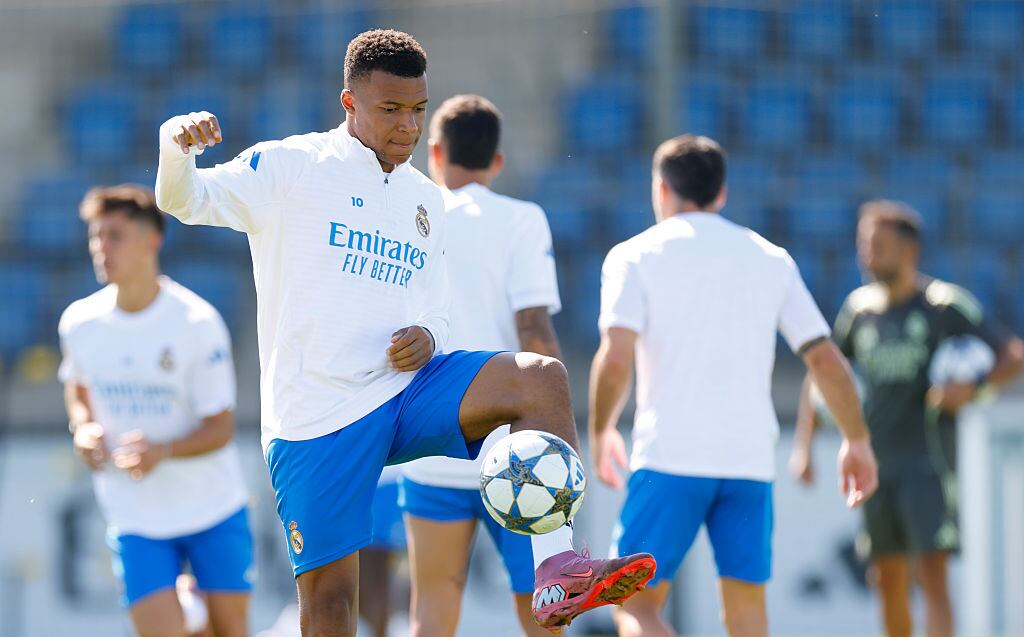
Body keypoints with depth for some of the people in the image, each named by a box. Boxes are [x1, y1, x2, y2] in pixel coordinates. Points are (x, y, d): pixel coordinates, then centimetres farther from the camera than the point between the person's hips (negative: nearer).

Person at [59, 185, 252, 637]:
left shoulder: (197, 322, -14)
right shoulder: (78, 324, -4)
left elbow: (220, 428, -11)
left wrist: (163, 450, -30)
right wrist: (84, 429, -5)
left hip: (214, 509, -1)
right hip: (136, 519, 1)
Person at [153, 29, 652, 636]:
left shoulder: (427, 200, 18)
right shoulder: (292, 167, 1)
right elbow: (184, 200, -8)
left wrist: (426, 338, -1)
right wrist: (177, 147, -32)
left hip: (407, 393, 4)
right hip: (316, 417, -4)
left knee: (542, 377, -20)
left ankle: (558, 575, -29)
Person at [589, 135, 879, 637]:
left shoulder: (634, 256, 3)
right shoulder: (770, 259, 13)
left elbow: (615, 358, -9)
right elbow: (825, 358, 9)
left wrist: (600, 432, 6)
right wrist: (857, 441, 19)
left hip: (669, 458, -3)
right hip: (751, 461, 3)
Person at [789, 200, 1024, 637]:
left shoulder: (944, 304, -7)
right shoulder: (860, 307, 9)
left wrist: (973, 387, -25)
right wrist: (802, 446, 9)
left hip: (929, 463, -5)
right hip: (879, 464, 6)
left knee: (932, 576, -14)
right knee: (889, 584, 9)